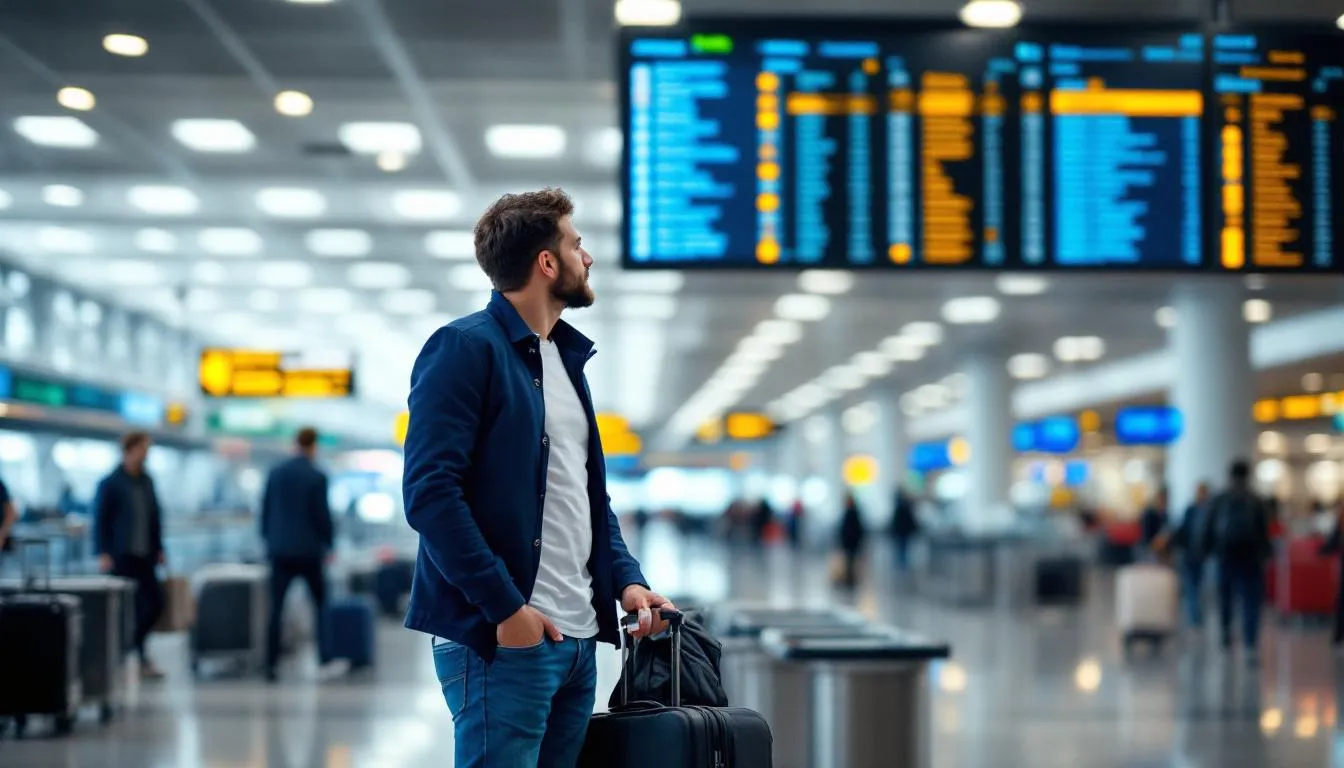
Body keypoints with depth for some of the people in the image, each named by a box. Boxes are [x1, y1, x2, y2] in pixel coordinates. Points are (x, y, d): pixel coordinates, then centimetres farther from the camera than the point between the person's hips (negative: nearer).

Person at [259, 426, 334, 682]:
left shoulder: (275, 473, 4)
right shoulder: (317, 477, -9)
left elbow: (265, 510, 8)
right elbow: (323, 514, -8)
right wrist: (328, 544, 5)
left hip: (279, 549, 3)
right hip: (308, 550, -3)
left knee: (276, 608, 1)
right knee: (321, 604, 12)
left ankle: (271, 664, -5)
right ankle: (325, 658, 10)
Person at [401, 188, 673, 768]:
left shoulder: (567, 357, 19)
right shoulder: (464, 348, -7)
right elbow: (430, 492, -16)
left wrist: (626, 579, 7)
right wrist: (505, 606, -19)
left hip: (578, 638, 8)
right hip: (502, 637, -8)